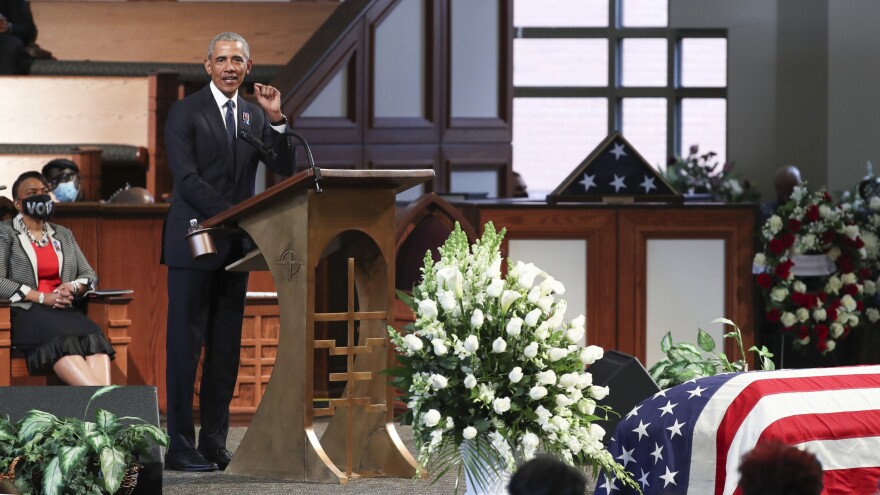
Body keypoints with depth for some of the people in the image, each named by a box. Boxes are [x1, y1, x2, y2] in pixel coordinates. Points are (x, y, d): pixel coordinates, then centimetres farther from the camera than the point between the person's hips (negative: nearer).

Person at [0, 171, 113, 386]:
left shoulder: (63, 235, 24)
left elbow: (89, 275, 21)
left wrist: (73, 287, -4)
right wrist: (42, 297, -14)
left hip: (63, 311, 5)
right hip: (25, 314, -5)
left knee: (93, 337, -32)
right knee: (62, 341, -39)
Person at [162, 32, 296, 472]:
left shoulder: (255, 116, 13)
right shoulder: (186, 112, -3)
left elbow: (285, 170, 5)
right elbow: (187, 179, -11)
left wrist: (276, 119, -8)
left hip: (235, 246, 6)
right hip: (194, 243, -6)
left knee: (226, 348, 6)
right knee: (185, 345, -5)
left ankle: (214, 444, 10)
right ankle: (180, 447, -4)